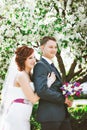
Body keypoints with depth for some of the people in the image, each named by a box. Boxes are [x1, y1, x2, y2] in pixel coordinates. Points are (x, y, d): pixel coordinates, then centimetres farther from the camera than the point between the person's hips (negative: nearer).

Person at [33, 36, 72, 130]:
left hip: (61, 114, 9)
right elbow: (42, 90, -24)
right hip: (50, 116, -9)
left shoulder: (51, 66, 20)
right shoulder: (40, 66, -11)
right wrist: (63, 98, -16)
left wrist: (67, 99, 3)